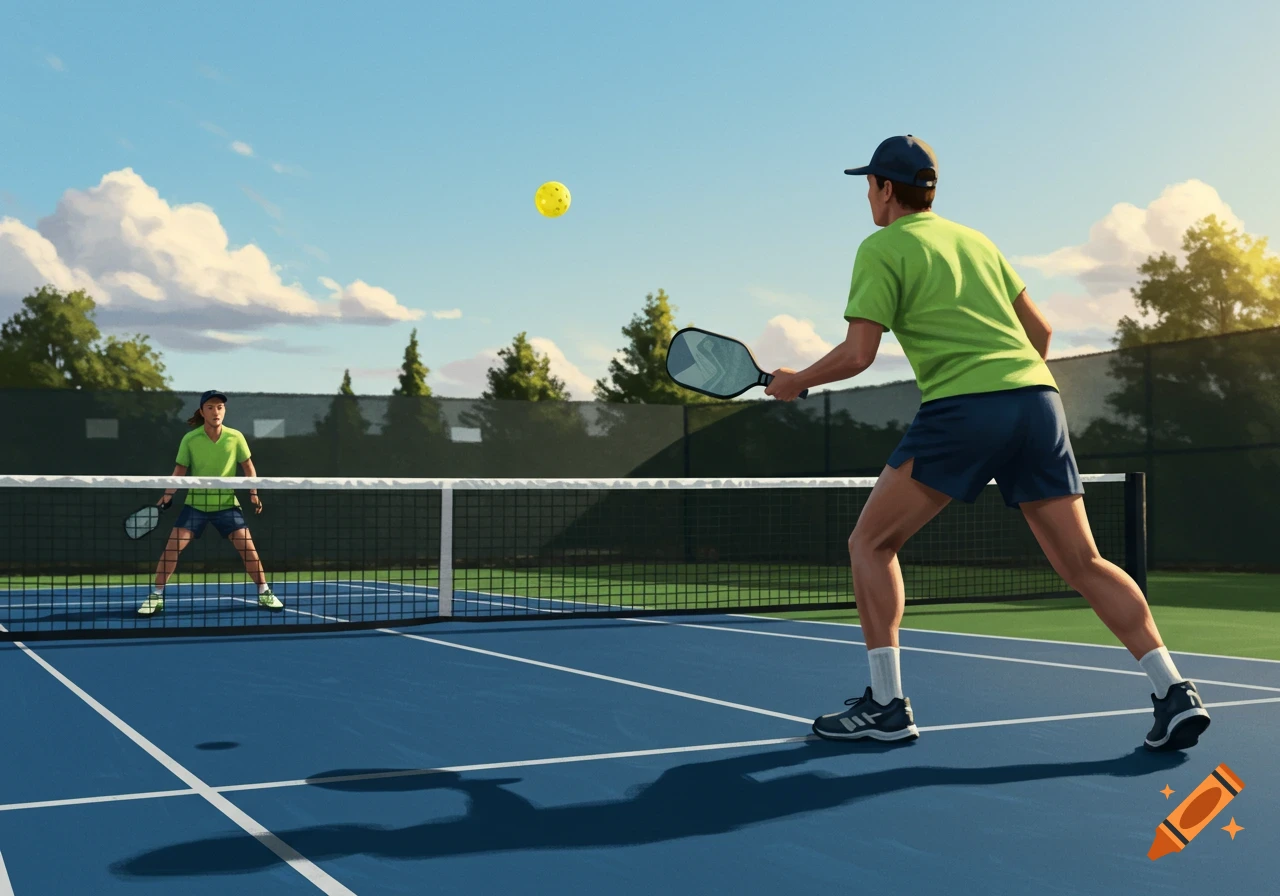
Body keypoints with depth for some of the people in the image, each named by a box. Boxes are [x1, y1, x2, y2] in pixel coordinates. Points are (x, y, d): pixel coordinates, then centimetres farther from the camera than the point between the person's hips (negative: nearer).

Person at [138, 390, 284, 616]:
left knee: (247, 546, -8)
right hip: (195, 504, 0)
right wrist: (168, 495, -9)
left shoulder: (235, 437, -7)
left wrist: (253, 493, -4)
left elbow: (248, 467, 4)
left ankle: (264, 593, 8)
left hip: (226, 504, 0)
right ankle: (156, 596, 0)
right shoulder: (190, 440, -9)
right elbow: (180, 470, 0)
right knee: (172, 546, -11)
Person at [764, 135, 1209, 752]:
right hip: (1039, 400, 7)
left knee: (870, 543, 5)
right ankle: (1174, 692, 0)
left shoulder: (882, 248, 5)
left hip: (962, 407, -6)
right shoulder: (975, 239, 24)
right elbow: (1039, 329, 25)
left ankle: (886, 705, 1)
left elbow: (858, 354, -4)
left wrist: (796, 381, 13)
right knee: (1082, 563, 8)